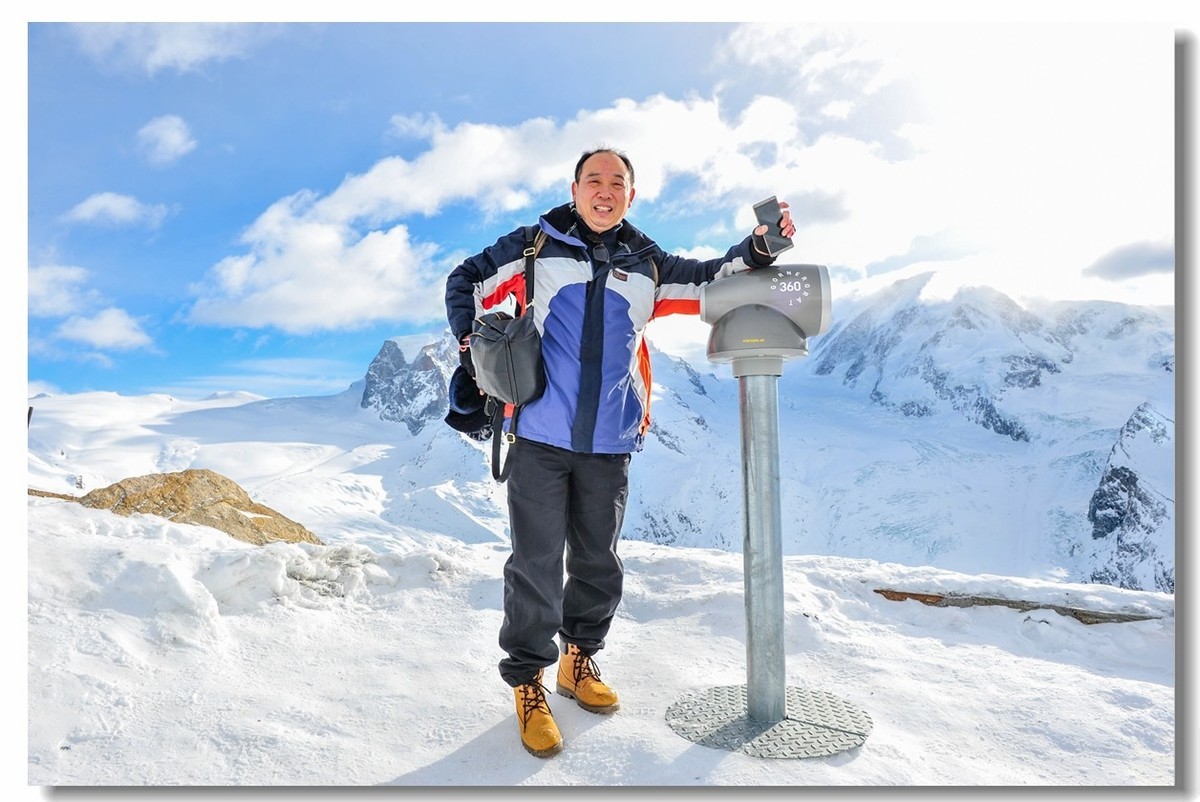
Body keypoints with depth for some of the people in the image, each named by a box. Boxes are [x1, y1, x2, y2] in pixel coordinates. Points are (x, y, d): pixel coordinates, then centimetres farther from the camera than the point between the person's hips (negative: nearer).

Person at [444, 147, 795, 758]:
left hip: (609, 444, 3)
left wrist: (757, 249, -3)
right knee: (537, 566, 2)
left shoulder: (646, 266, 11)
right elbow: (465, 283, 12)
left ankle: (578, 660, 37)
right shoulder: (533, 247, 3)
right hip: (538, 437, -3)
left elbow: (710, 282, 15)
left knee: (598, 564, 15)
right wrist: (474, 351, 1)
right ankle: (528, 683, 20)